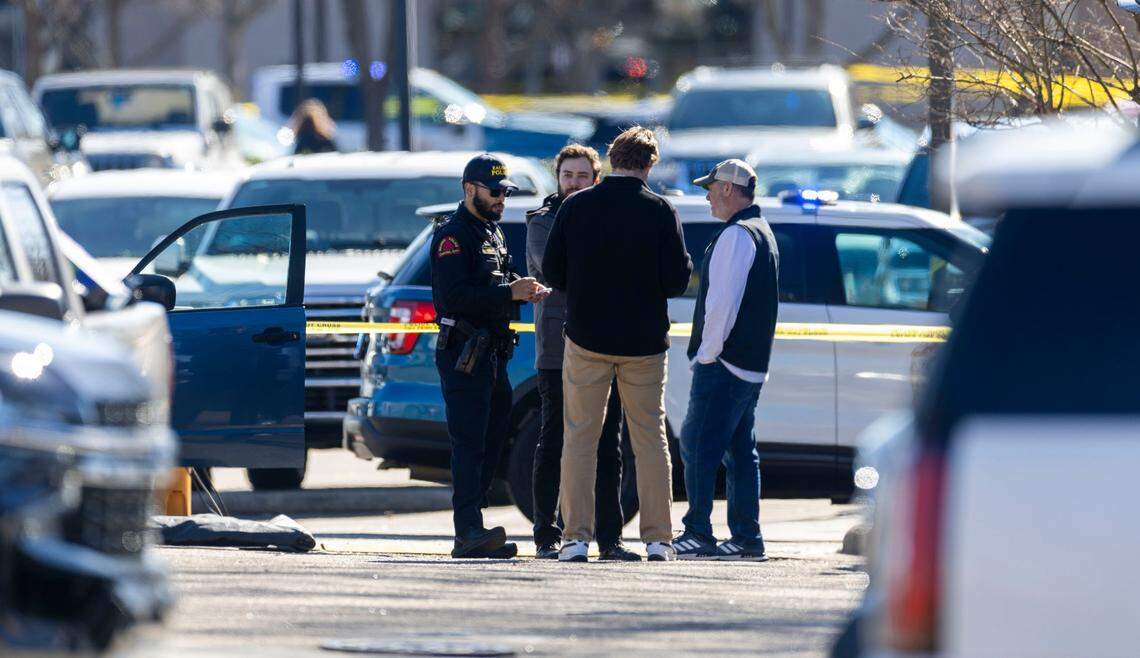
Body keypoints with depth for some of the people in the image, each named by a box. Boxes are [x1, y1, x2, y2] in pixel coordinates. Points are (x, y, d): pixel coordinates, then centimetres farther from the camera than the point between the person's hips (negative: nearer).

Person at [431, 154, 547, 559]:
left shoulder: (493, 234, 22)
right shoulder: (453, 236, -8)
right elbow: (455, 295, -20)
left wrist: (524, 292, 6)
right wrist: (510, 293, -22)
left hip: (492, 354, 10)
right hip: (463, 354, -10)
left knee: (491, 442, 9)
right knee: (469, 443, -15)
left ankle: (470, 532, 13)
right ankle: (469, 530, -21)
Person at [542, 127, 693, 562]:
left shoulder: (575, 207, -4)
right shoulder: (660, 211, -8)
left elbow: (553, 273, 0)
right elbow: (677, 280, -8)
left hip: (586, 339, 0)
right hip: (644, 343, 0)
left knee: (579, 439, 6)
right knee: (650, 440, 9)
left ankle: (576, 537, 0)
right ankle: (657, 539, 7)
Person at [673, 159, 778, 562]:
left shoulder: (736, 235, -14)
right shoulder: (763, 233, 19)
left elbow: (723, 301, -21)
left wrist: (707, 352, -14)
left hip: (723, 364, -10)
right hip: (753, 364, 10)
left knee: (697, 446, -8)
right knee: (740, 451, 10)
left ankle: (698, 534, -10)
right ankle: (746, 536, 8)